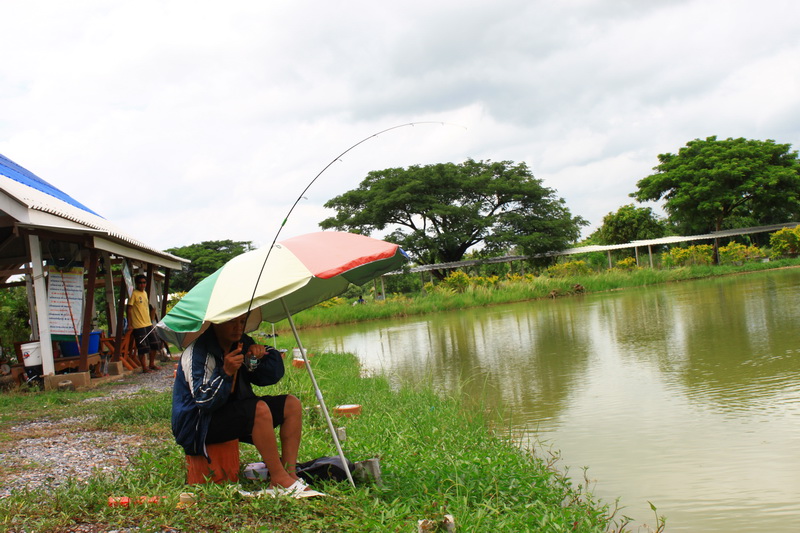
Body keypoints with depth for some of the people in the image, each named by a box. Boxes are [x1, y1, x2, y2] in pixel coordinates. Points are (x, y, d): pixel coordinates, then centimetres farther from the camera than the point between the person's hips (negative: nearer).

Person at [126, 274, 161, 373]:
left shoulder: (145, 293, 14)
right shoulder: (133, 294, -9)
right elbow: (129, 309, -11)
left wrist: (152, 320, 20)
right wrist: (129, 324, -15)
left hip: (148, 324, 8)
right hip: (138, 325, -8)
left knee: (154, 344, 13)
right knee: (143, 348, -6)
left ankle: (152, 364, 26)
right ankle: (144, 368, 2)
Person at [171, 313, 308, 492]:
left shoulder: (242, 343, 4)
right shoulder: (197, 351, -18)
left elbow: (274, 375, 6)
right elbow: (204, 400, -25)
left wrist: (260, 356, -14)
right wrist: (226, 372, -38)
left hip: (234, 413, 9)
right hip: (198, 425, -9)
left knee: (291, 405, -3)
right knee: (259, 409, -32)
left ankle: (290, 472, -11)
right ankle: (278, 479, -23)